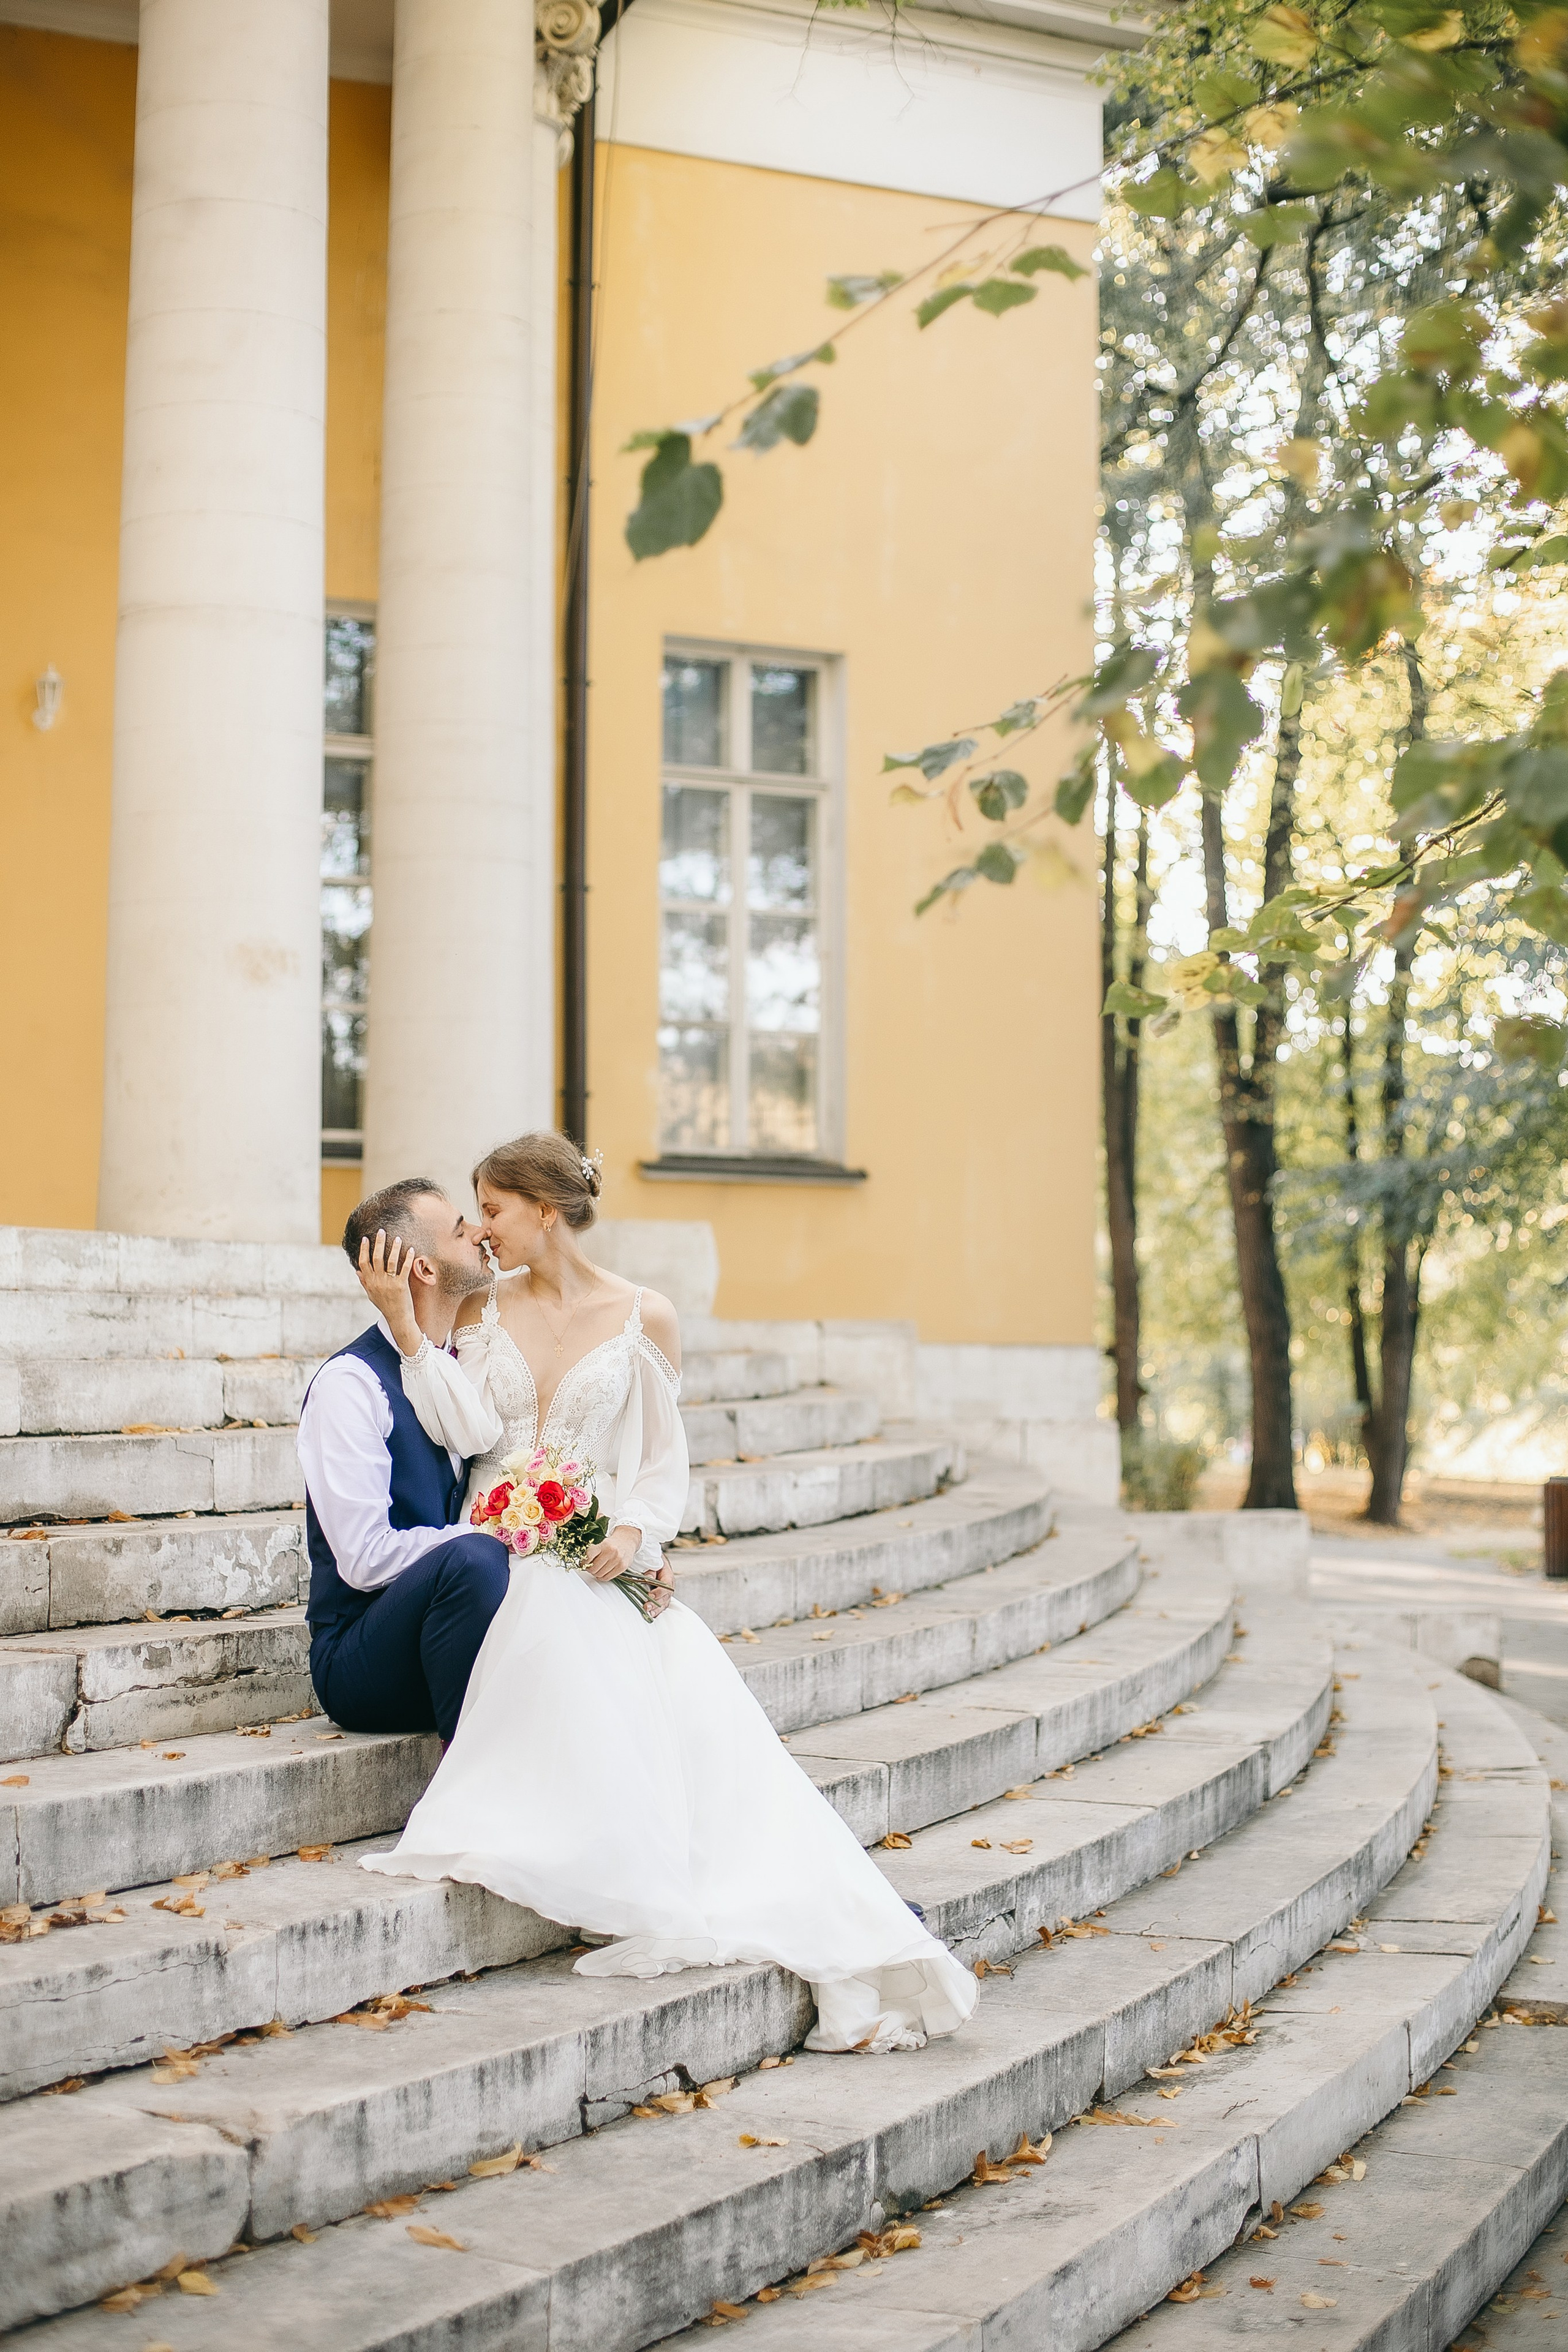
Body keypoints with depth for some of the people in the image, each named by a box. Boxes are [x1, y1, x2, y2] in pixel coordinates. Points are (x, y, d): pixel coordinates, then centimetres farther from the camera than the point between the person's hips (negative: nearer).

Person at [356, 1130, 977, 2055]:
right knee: (562, 1637, -36)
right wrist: (404, 1321, -11)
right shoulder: (485, 1307, 12)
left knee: (695, 1691, -28)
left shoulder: (645, 1318, 7)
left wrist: (634, 1534, -12)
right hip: (495, 1554, 1)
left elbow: (663, 1466, 8)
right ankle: (643, 1901, -32)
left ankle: (828, 1955, -29)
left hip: (597, 1557, 0)